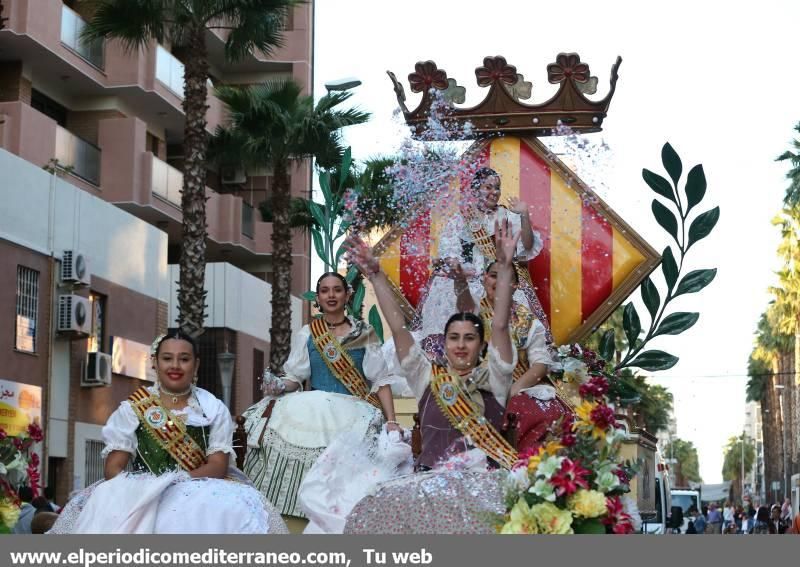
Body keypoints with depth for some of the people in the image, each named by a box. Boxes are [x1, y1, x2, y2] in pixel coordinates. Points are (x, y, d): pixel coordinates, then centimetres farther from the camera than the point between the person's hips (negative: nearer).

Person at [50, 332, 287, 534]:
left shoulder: (214, 409, 8)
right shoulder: (132, 408, 10)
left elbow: (218, 466, -1)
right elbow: (114, 465, 3)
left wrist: (175, 483, -17)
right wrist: (134, 491, -18)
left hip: (200, 493, 0)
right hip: (139, 494, 0)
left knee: (228, 511, -33)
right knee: (105, 513, -32)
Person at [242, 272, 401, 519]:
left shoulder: (365, 333, 8)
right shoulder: (306, 335, 12)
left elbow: (381, 380, 5)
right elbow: (295, 378, 10)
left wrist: (391, 421, -5)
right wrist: (279, 385, -12)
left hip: (355, 417, -1)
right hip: (313, 413, 1)